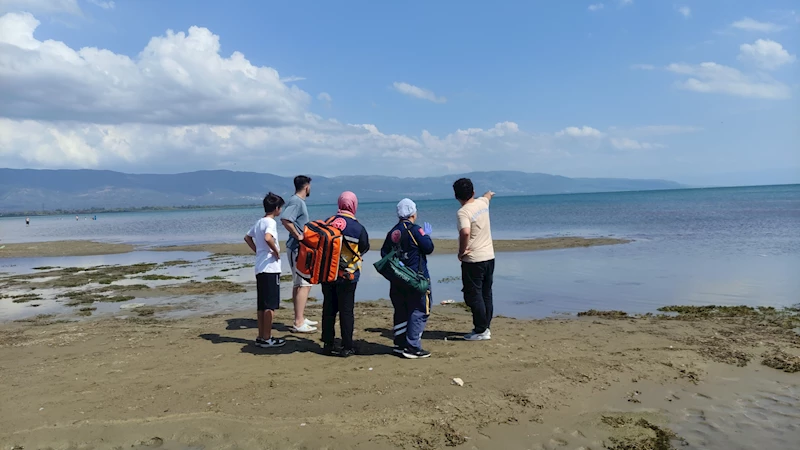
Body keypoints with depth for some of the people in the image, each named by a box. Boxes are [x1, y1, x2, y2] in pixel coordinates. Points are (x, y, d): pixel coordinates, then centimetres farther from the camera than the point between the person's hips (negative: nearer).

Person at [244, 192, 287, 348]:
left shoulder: (259, 222, 14)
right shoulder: (271, 222, -13)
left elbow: (247, 238, 26)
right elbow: (268, 238, -32)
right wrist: (276, 252, -17)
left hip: (260, 268, 9)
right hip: (270, 267, -9)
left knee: (261, 305, 13)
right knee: (270, 305, -3)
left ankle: (261, 337, 19)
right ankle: (267, 339, 0)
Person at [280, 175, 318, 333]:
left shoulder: (299, 201, 15)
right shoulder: (296, 201, -16)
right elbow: (285, 219, -30)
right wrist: (298, 236, -24)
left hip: (299, 248, 11)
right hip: (298, 249, -11)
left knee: (298, 284, 15)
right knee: (304, 284, -9)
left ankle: (300, 318, 25)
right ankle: (299, 323, -7)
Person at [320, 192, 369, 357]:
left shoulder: (328, 222, -2)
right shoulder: (358, 228, -11)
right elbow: (365, 248, 4)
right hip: (347, 276, -3)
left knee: (328, 308, 12)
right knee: (346, 311, 4)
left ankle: (328, 344, 20)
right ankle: (347, 347, 9)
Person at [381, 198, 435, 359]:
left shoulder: (393, 232, 8)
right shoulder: (415, 230, -12)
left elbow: (384, 253, 9)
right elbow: (428, 248, -12)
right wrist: (427, 235, 3)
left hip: (397, 279, 7)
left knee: (401, 311, 15)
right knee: (419, 311, -1)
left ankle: (399, 344, 20)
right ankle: (412, 347, -4)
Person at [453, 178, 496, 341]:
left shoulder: (463, 212, -18)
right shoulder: (482, 202, 5)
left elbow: (465, 232, -35)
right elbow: (487, 196, 31)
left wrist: (461, 251, -19)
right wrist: (489, 194, 55)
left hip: (473, 260, -8)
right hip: (489, 256, 8)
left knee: (473, 296, 0)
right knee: (486, 294, 15)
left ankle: (481, 331, 4)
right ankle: (485, 327, 24)